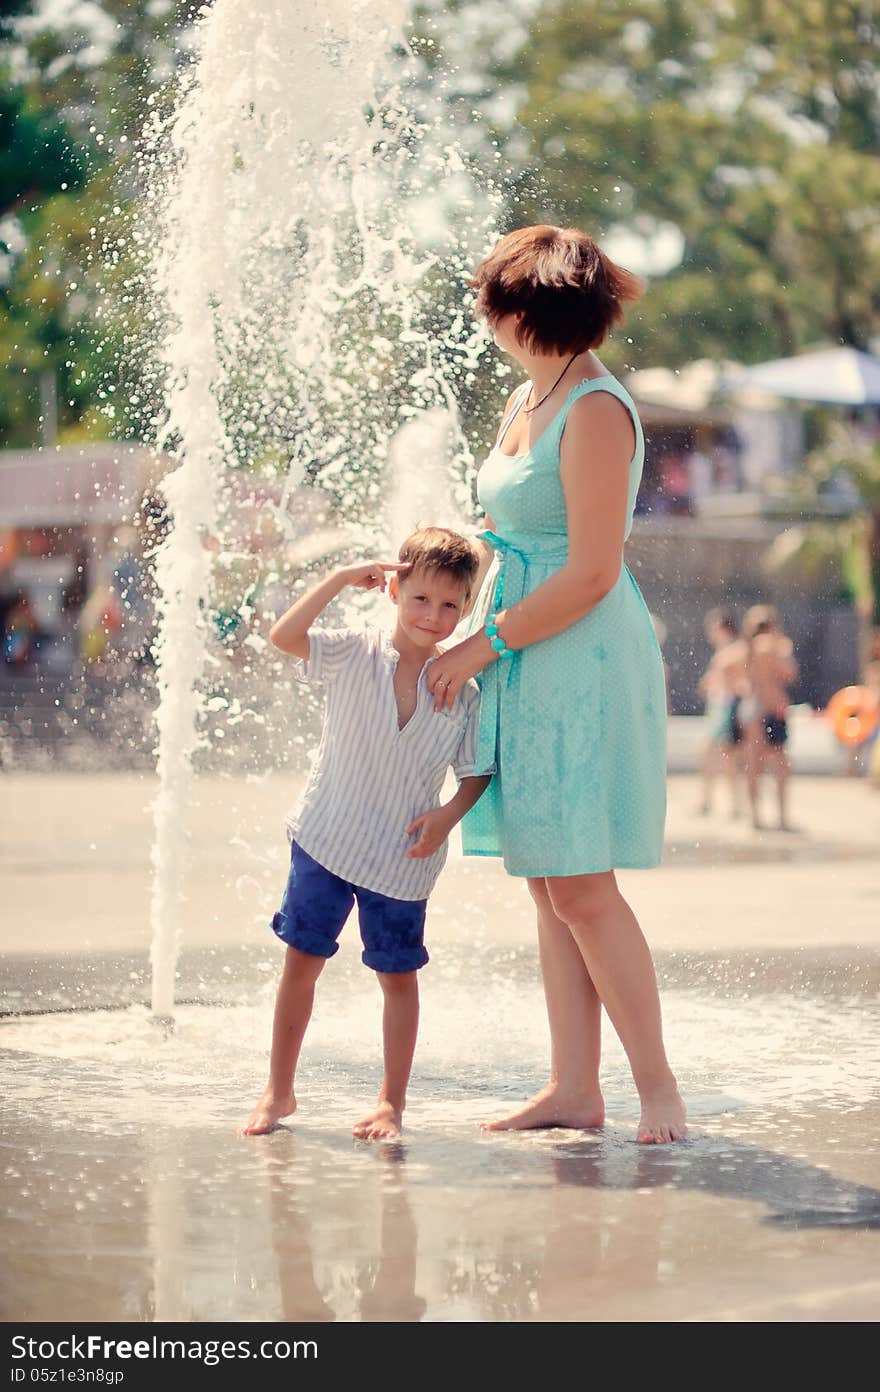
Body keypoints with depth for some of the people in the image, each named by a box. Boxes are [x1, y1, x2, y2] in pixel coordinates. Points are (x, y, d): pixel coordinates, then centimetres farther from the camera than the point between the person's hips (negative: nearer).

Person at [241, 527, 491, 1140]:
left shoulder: (464, 692, -5)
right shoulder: (353, 654, -8)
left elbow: (477, 772, 2)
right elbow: (284, 635, -23)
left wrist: (448, 814, -16)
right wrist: (343, 578, -24)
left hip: (402, 858, 1)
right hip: (325, 840, 0)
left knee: (398, 973, 8)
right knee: (301, 962, 5)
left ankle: (393, 1102, 20)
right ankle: (279, 1091, 18)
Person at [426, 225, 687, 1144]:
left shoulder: (596, 412, -15)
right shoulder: (527, 402, 14)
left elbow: (590, 575, -18)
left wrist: (482, 645, -13)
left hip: (584, 663, -9)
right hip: (527, 669, 9)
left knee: (581, 889, -9)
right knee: (547, 888, 8)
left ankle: (657, 1086, 0)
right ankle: (574, 1090, 12)